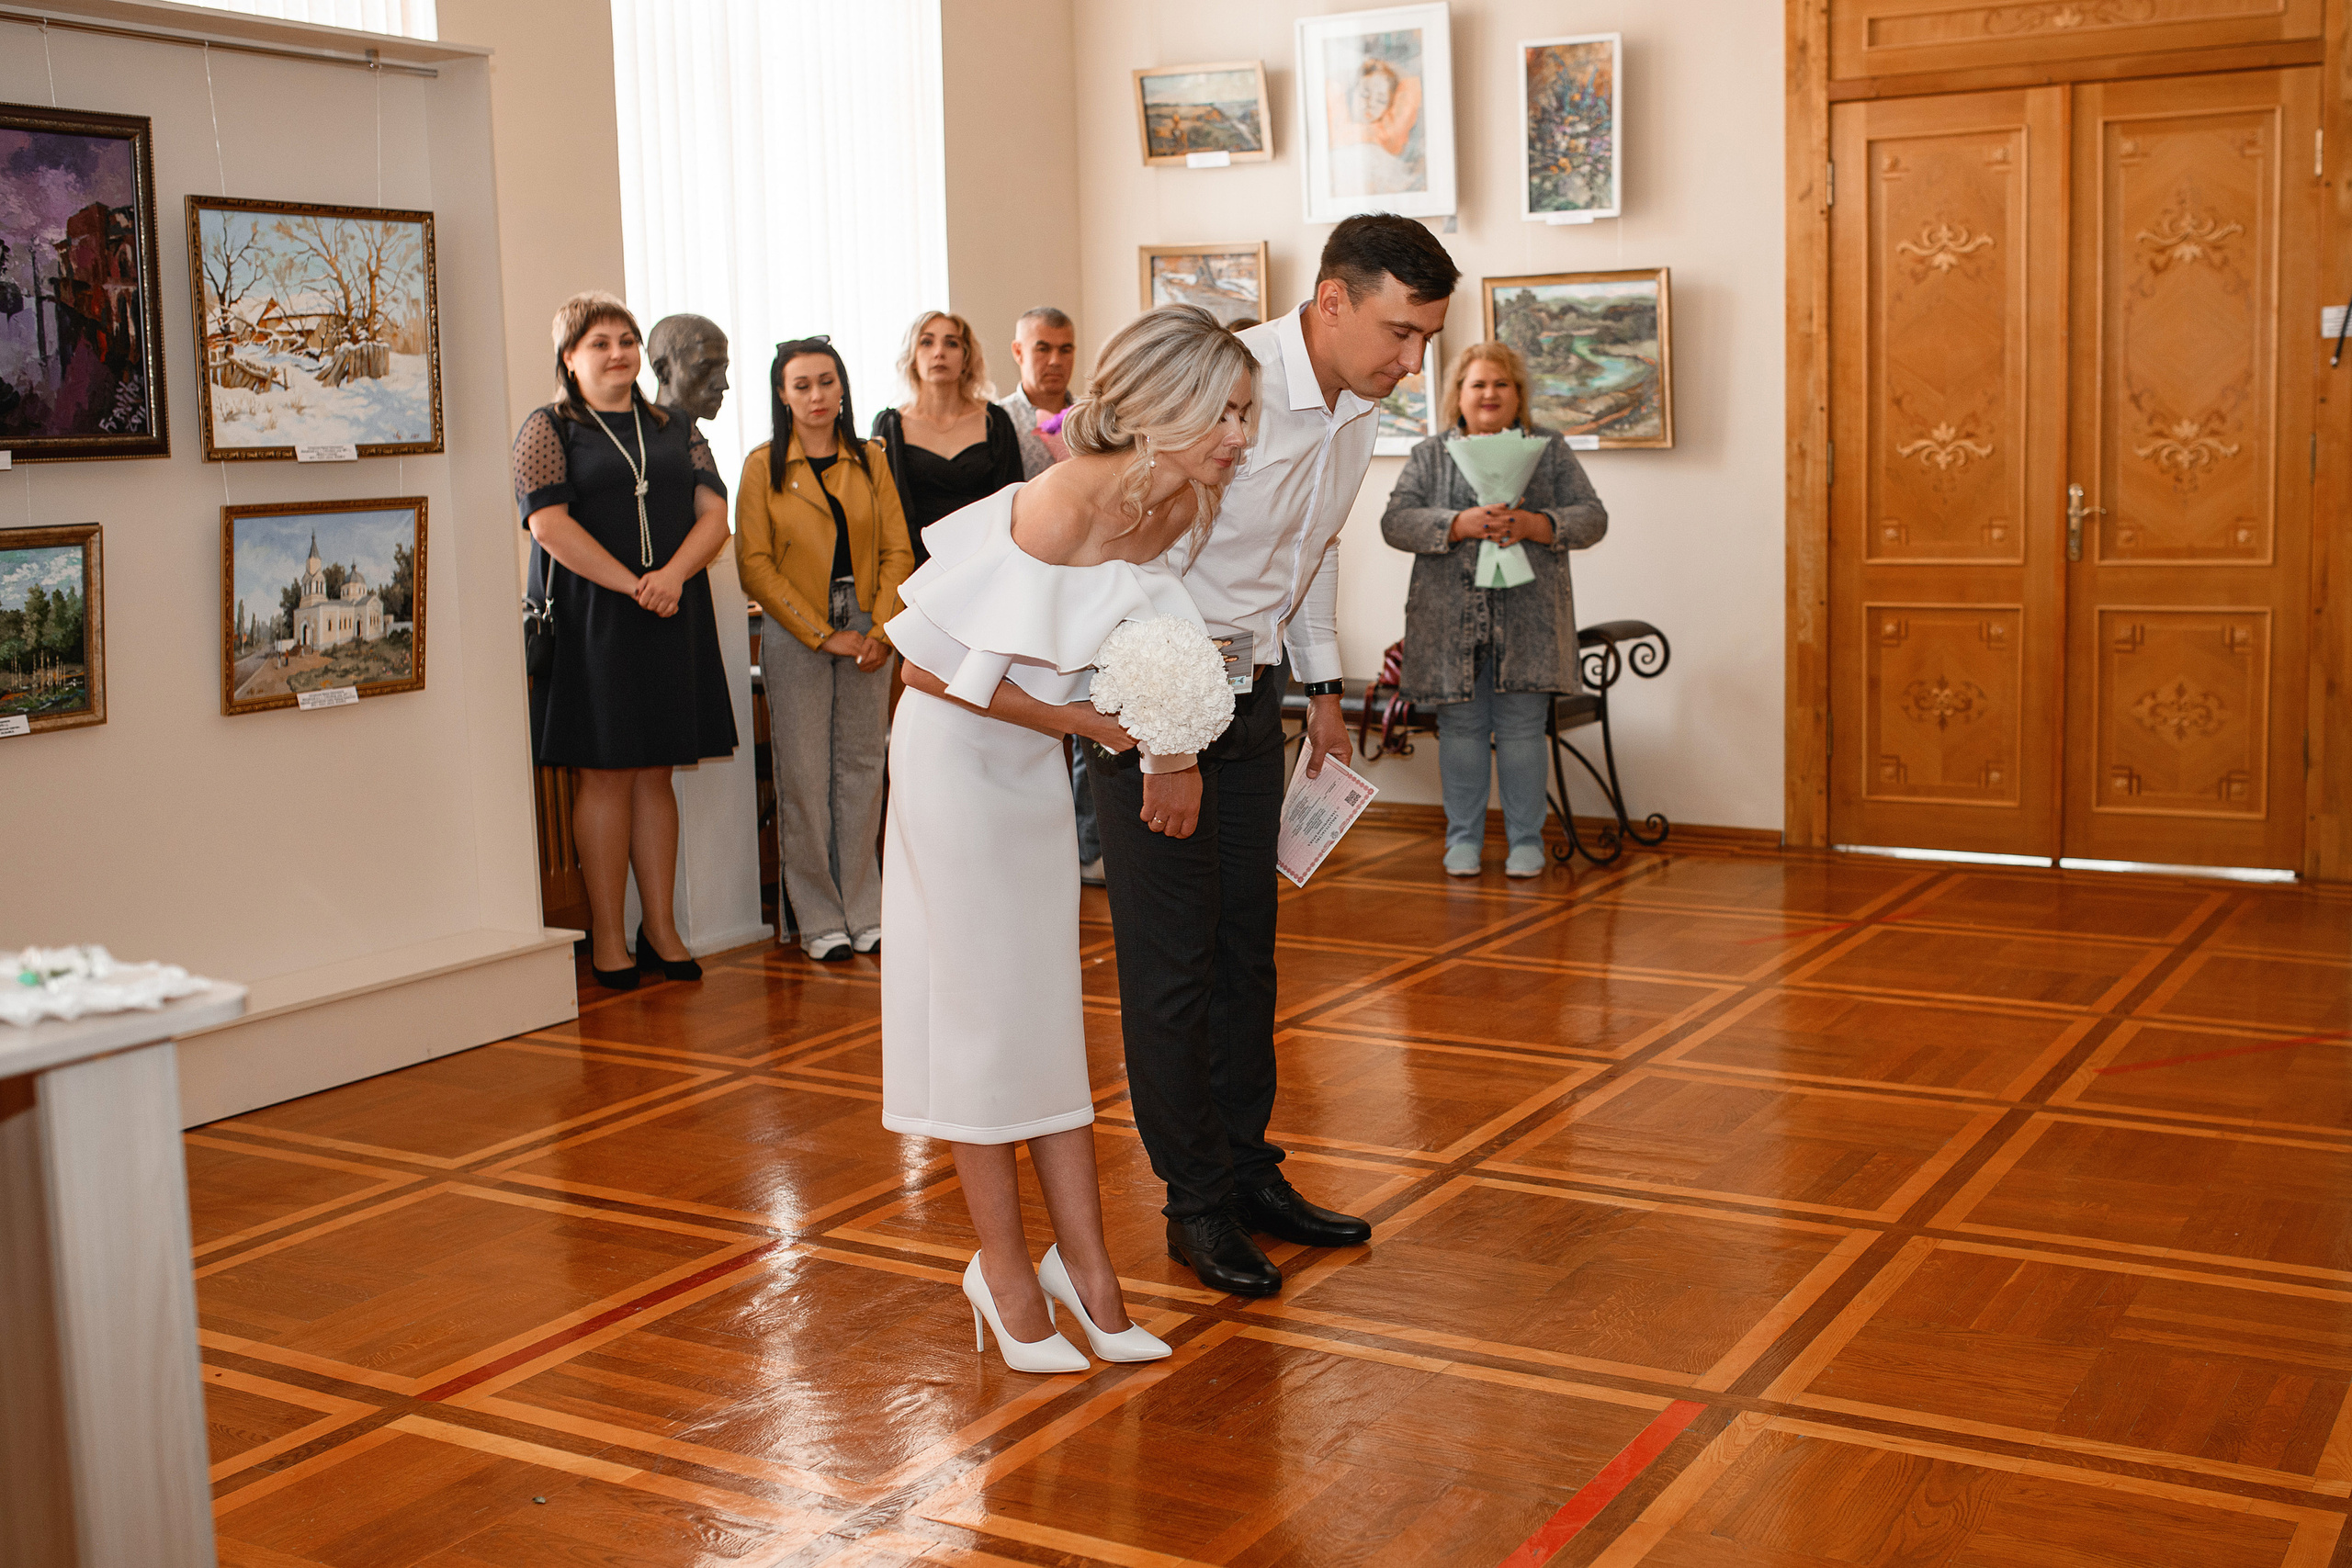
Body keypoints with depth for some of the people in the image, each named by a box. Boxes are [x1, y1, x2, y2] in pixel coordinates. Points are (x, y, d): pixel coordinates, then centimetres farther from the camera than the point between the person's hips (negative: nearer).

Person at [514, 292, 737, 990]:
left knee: (655, 774, 7)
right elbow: (550, 524, -10)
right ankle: (606, 936, 4)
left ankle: (660, 927, 12)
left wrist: (673, 574, -13)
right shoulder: (547, 429, 2)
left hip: (673, 620, 4)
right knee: (606, 773, -2)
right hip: (591, 619, -4)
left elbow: (714, 513, 6)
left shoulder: (675, 429, 15)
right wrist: (632, 586, -16)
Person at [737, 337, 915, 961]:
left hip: (868, 633, 3)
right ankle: (819, 919, 7)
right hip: (795, 634, -3)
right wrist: (823, 633, -10)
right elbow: (754, 563, -5)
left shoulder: (870, 460, 9)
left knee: (862, 768, 5)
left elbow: (897, 551, 6)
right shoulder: (763, 466, 0)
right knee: (805, 775, -2)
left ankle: (864, 911, 14)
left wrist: (882, 629, -7)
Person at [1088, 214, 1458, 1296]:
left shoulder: (1355, 411, 3)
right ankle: (1198, 1205, 11)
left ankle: (1248, 1173, 26)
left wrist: (1322, 688, 20)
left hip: (1249, 690, 8)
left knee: (1245, 952, 13)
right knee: (1171, 964, -2)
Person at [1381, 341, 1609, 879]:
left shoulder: (1549, 450, 10)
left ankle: (1526, 841, 12)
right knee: (1461, 728, 4)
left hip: (1527, 618, 0)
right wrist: (1461, 525, -18)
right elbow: (1396, 522, -3)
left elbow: (1592, 518, 3)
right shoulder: (1429, 456, 9)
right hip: (1452, 619, 0)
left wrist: (1532, 525, -15)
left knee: (1522, 729, 1)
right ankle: (1463, 839, 16)